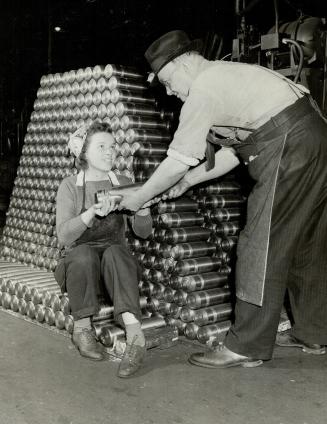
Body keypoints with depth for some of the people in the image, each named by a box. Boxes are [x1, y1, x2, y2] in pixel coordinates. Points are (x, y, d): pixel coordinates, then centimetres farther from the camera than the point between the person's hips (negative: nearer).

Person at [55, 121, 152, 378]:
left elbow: (143, 232, 0)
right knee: (84, 254, -35)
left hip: (115, 259, 2)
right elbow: (64, 235, -16)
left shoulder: (122, 184, 4)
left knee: (114, 252, -32)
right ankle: (83, 328, -21)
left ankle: (134, 330, -45)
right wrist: (93, 212, -34)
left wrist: (143, 208, -23)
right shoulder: (70, 186, -3)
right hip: (78, 262, -1)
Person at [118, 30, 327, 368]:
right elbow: (233, 152, 22)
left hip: (289, 148, -10)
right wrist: (188, 181, 19)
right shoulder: (227, 74, 21)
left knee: (262, 248, -6)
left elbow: (178, 160, -9)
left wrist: (138, 198, 4)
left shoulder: (203, 90, -9)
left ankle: (246, 347, 2)